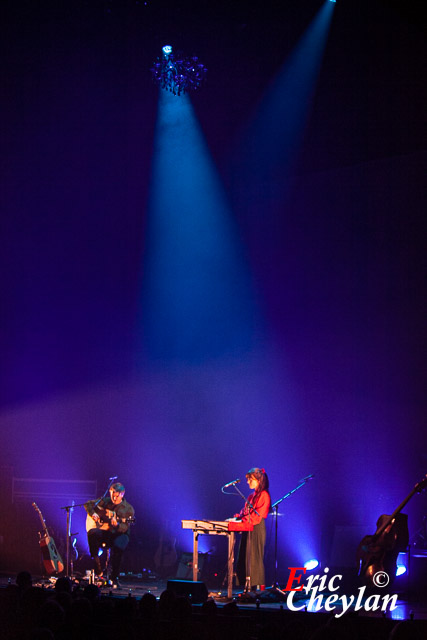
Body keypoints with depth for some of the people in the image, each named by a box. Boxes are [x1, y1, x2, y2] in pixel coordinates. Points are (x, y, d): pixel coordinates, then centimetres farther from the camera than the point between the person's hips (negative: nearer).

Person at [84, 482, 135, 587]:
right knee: (92, 534, -32)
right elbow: (88, 504, 17)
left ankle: (114, 577, -23)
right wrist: (93, 514, -2)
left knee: (118, 546, -39)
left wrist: (116, 525, -35)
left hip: (119, 534, -3)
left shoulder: (128, 509, -4)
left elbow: (125, 528, -14)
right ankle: (98, 571, -25)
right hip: (103, 531, 3)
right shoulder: (105, 501, 7)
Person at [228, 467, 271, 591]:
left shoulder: (264, 495, -9)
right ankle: (248, 586, 9)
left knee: (255, 556, -10)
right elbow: (245, 511, 21)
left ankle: (259, 586, -7)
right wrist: (238, 517, 3)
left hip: (257, 529, -9)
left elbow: (259, 514, -16)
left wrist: (245, 520, -21)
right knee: (245, 556, 6)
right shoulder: (252, 496, 18)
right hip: (248, 529, 9)